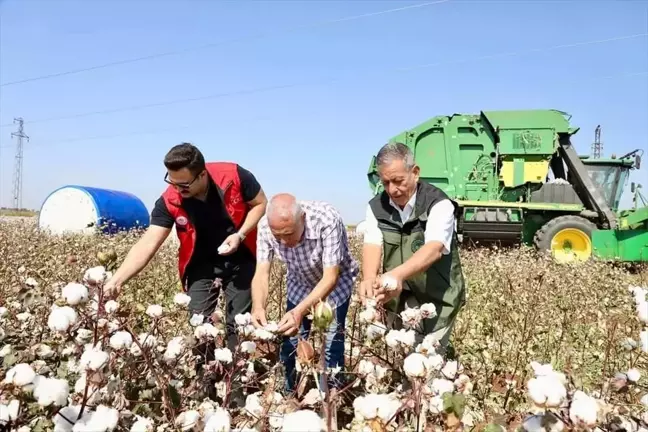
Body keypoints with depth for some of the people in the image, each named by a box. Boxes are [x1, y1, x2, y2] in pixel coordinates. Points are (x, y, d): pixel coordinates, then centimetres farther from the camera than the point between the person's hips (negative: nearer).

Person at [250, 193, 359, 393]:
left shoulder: (327, 220, -37)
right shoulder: (266, 225, -26)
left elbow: (330, 277, -37)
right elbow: (261, 273, -23)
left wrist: (300, 311, -51)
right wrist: (258, 307, -43)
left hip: (336, 284, -3)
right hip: (299, 285, 4)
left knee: (331, 346, -8)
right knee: (290, 343, 5)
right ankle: (290, 395, 26)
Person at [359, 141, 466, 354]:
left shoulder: (439, 204, -19)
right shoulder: (376, 207, -4)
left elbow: (434, 249, -34)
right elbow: (372, 245, -18)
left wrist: (397, 275, -52)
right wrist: (369, 279, -40)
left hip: (438, 297, -4)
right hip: (398, 298, 4)